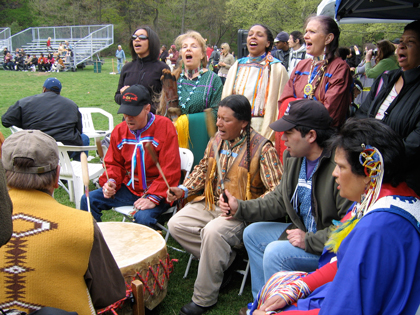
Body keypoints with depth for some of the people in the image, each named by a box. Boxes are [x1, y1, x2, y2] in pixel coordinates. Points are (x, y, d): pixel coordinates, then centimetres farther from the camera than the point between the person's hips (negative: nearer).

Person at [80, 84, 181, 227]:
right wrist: (111, 182, -8)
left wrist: (153, 197, -23)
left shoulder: (164, 126, -12)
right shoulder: (119, 130, 5)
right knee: (88, 200, -7)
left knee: (143, 217, -34)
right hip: (129, 188, 6)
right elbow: (114, 163, 15)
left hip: (156, 191, -5)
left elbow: (171, 169, -16)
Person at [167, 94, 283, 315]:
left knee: (213, 231, -33)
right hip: (211, 204, 7)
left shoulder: (262, 148, -18)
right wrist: (183, 190, 2)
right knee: (176, 224, -7)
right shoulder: (216, 140, 2)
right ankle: (224, 259, 2)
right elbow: (203, 169, 18)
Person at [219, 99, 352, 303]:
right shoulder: (294, 157, 0)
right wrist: (240, 207, -3)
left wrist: (309, 241, -26)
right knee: (253, 233, 12)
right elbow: (278, 201, 7)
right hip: (302, 231, 10)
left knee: (275, 252, -25)